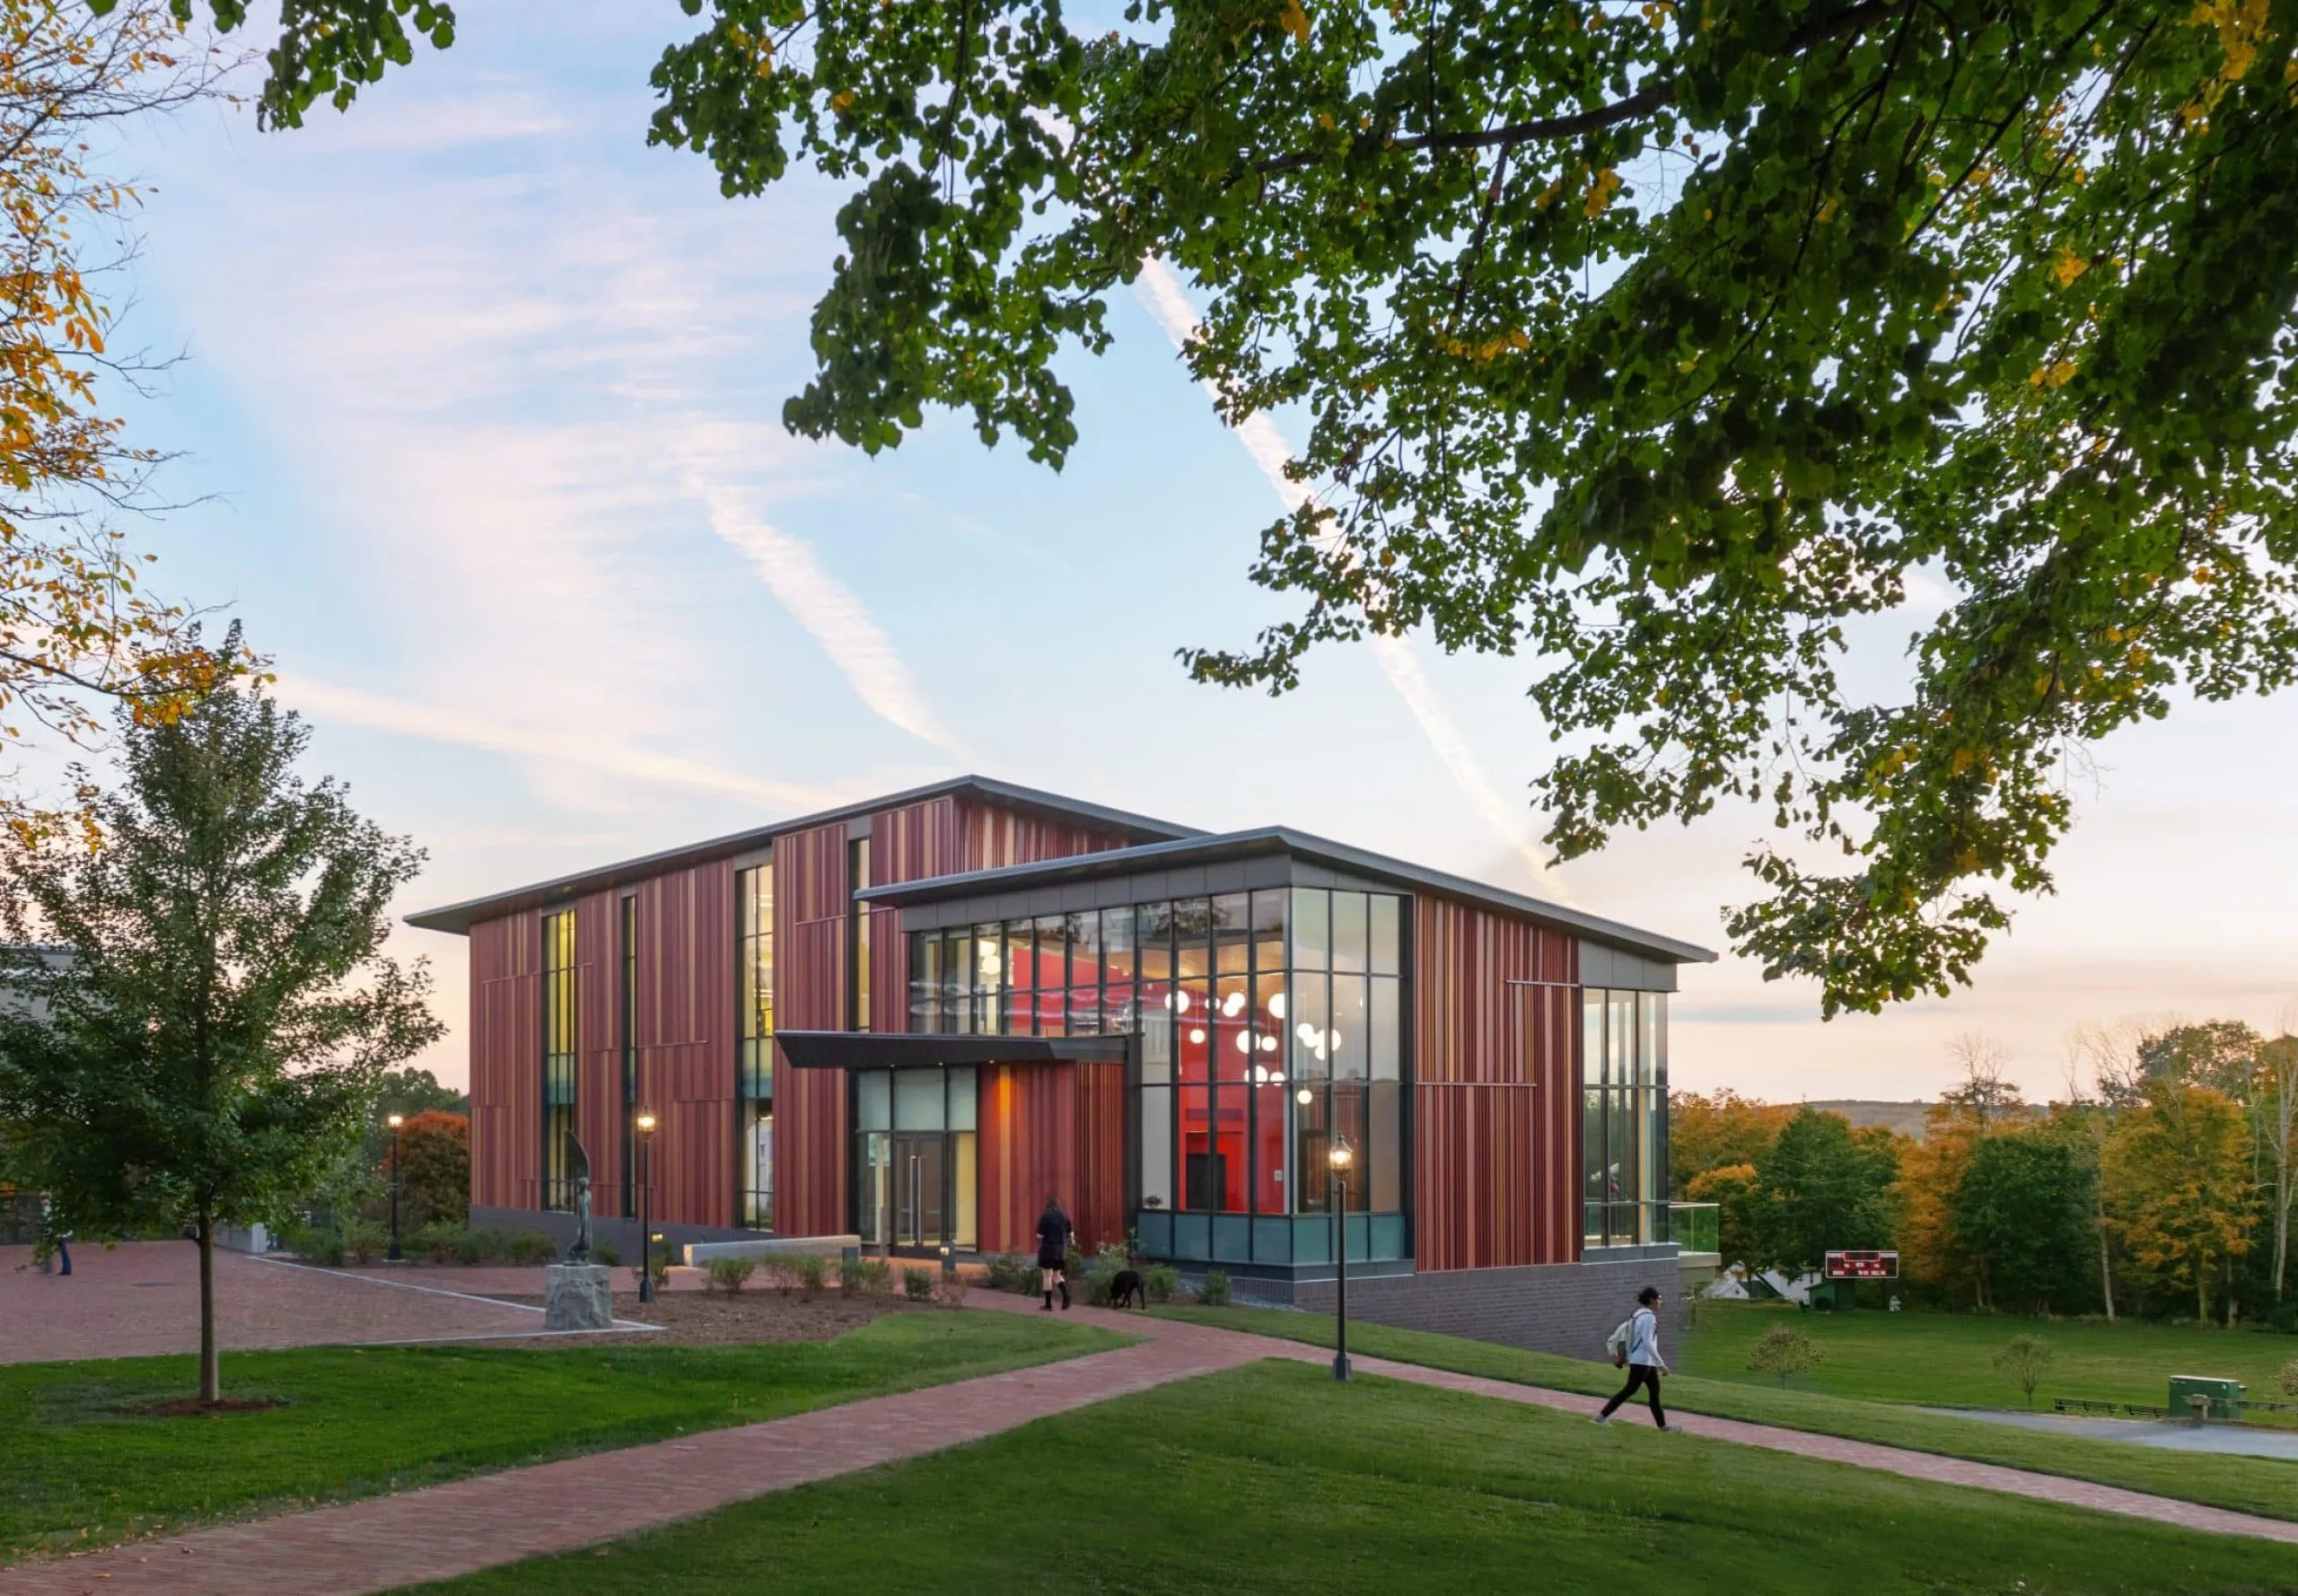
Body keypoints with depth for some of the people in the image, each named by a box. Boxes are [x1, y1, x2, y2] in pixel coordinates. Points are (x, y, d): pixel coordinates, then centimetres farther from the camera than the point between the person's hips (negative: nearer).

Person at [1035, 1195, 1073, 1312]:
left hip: (1047, 1249, -4)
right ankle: (1066, 1295, -8)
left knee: (1048, 1276, 3)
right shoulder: (1064, 1216, 3)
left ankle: (1048, 1304, 5)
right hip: (1061, 1250, 4)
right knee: (1057, 1275, 16)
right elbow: (1070, 1234, 6)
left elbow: (1040, 1235, -12)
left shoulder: (1045, 1216, -11)